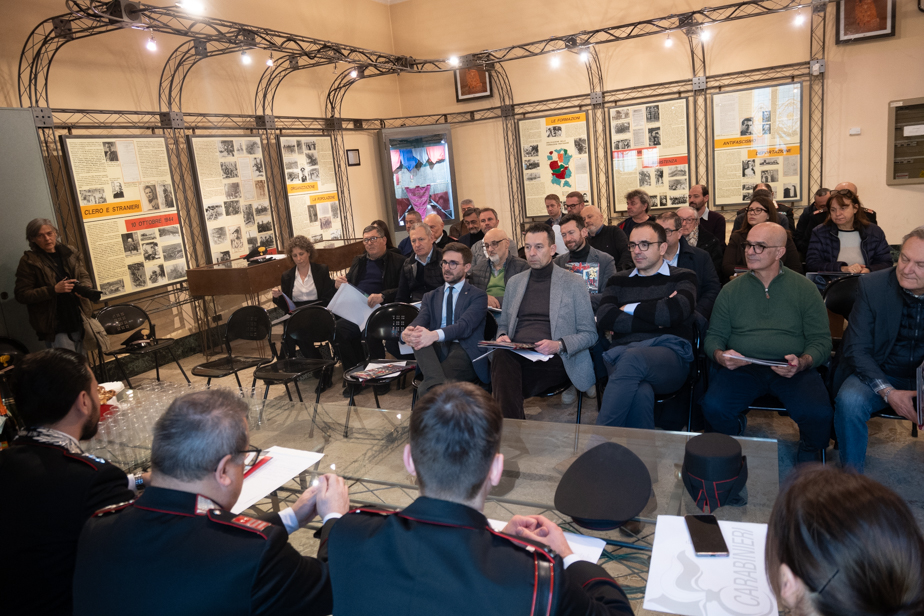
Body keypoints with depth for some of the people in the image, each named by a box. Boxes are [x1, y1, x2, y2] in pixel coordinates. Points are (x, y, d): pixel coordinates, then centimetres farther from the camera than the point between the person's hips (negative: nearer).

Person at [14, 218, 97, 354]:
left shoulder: (70, 253, 7)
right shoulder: (28, 261, -6)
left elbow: (85, 276, 11)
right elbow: (21, 295, -7)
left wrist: (84, 288, -13)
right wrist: (54, 290, -19)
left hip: (80, 321, 5)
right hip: (56, 327, -5)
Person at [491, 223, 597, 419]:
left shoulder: (574, 283, 8)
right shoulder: (514, 282, 22)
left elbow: (590, 334, 7)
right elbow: (503, 324, 29)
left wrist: (559, 345, -12)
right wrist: (502, 336, 4)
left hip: (552, 360, -4)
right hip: (516, 356, 4)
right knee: (501, 356, -35)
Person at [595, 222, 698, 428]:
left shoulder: (682, 278, 15)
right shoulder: (619, 281, 23)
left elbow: (674, 312, -8)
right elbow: (604, 318, 3)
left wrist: (629, 308, 5)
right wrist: (655, 319, -2)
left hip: (670, 355, -1)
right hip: (622, 354, 2)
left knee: (632, 358, -37)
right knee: (640, 394, -37)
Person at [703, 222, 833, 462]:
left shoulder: (804, 288, 9)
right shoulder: (731, 290, 13)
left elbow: (821, 339, 5)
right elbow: (713, 335, 12)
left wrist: (802, 362, -17)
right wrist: (719, 355, -12)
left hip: (791, 370, 0)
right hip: (742, 368, 1)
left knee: (819, 414, -28)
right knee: (713, 407, -29)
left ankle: (808, 455, 10)